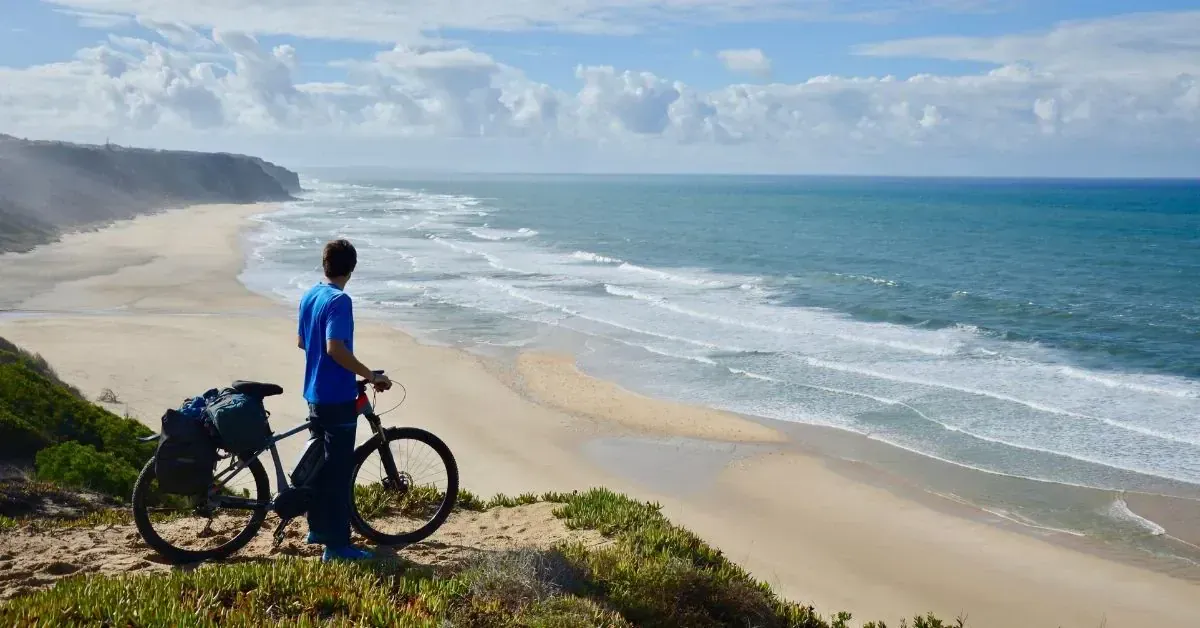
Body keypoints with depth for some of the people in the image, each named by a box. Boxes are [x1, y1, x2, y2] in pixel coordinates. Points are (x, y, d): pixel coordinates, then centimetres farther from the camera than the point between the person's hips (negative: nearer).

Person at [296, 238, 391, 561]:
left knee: (320, 462, 19)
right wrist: (371, 375, -22)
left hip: (315, 394, 9)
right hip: (338, 398, -9)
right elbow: (336, 348, -29)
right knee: (339, 470, -4)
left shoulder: (309, 296, 8)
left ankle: (318, 528, 31)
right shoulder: (340, 301, -19)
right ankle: (337, 545, 1)